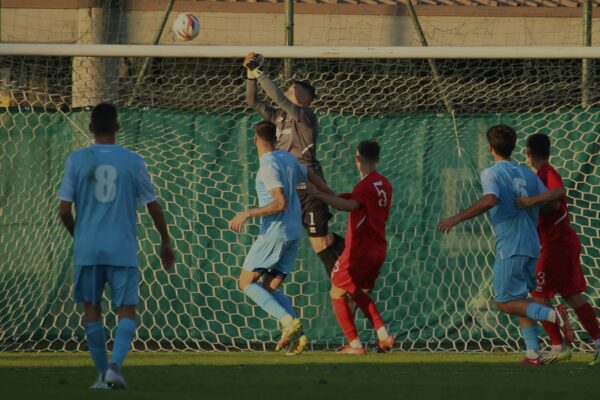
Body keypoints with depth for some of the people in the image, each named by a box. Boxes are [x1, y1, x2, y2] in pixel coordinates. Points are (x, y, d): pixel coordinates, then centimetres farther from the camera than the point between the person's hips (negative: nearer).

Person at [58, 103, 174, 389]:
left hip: (87, 249, 1)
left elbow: (64, 210, 0)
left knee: (92, 309, 13)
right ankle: (115, 365, -17)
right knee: (127, 311, 4)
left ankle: (103, 374, 13)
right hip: (123, 249, -1)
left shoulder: (76, 161, 0)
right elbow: (153, 207, 6)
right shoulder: (133, 162, 0)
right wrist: (165, 242, 20)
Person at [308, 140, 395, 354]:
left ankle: (355, 344, -7)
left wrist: (319, 195, -36)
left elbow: (350, 205, -33)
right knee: (359, 292, 25)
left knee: (337, 294, 1)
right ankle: (383, 336, 13)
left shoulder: (366, 185, -15)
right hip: (379, 249, 8)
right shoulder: (385, 184, 12)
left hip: (359, 249, -8)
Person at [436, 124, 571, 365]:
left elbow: (490, 200, -26)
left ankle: (551, 314, -23)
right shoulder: (527, 174, 12)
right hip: (531, 244, 7)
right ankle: (533, 352, 6)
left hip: (509, 247, -7)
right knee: (520, 300, 15)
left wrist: (457, 218, -23)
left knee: (505, 302, -2)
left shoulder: (491, 174, -7)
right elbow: (551, 200, 8)